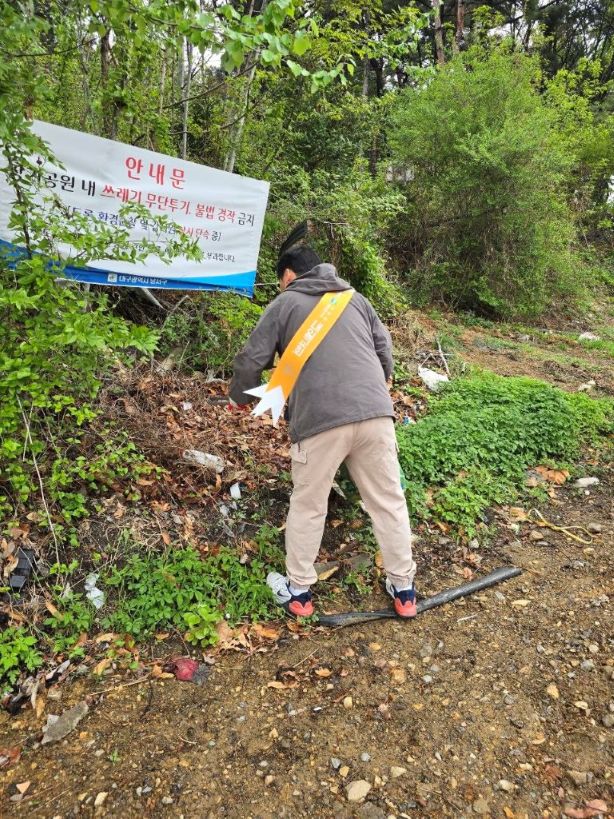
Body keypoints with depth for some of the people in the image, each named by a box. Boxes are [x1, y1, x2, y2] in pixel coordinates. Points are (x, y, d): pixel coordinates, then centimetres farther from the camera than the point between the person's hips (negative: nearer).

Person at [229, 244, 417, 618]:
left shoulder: (283, 304, 11)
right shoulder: (355, 297, 22)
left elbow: (251, 360, 7)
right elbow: (385, 347, 22)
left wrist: (240, 398, 26)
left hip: (321, 419, -3)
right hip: (375, 412, 4)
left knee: (308, 506, 13)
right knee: (388, 501, 14)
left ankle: (299, 590, 26)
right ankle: (403, 588, 26)